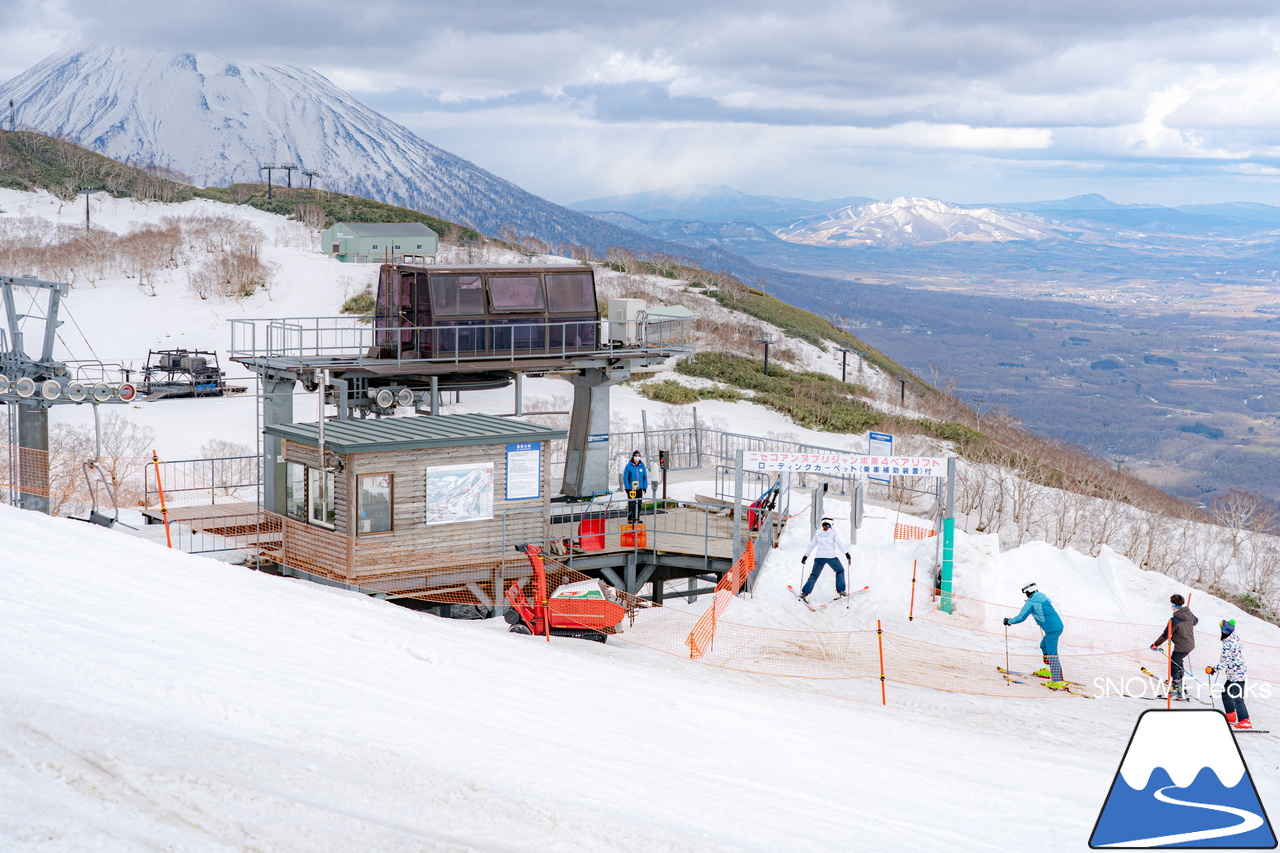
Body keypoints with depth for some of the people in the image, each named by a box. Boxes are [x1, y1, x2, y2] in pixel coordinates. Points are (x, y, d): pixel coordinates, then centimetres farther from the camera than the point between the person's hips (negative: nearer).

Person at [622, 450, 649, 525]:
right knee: (631, 504, -4)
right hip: (631, 488, -4)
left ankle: (637, 518, 17)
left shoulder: (642, 466, 5)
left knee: (639, 503, 8)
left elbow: (645, 477, 11)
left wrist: (645, 487, 7)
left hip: (639, 488, 4)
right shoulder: (629, 466, -7)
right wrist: (627, 488, -10)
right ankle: (630, 519, 1)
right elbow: (625, 477, -6)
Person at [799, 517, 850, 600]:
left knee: (814, 575, 12)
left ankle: (804, 592, 4)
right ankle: (840, 590, 12)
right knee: (840, 571, 20)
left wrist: (805, 556, 20)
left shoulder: (818, 534, 10)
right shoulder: (833, 533, 1)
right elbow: (840, 544, -8)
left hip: (819, 557, 3)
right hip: (831, 556, -3)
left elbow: (811, 546, 13)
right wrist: (847, 554, -11)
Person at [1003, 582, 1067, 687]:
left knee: (1052, 654, -8)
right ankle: (1049, 669, 27)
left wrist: (1009, 621, 10)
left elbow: (1021, 617, -6)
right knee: (1043, 645, 25)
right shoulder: (1043, 597, 16)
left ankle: (1058, 681, -12)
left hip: (1052, 629, -9)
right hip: (1058, 626, 9)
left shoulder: (1031, 603, -7)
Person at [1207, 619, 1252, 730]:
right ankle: (1231, 716, 29)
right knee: (1225, 693, 20)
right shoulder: (1236, 640, 9)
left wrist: (1214, 669, -16)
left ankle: (1245, 722, -10)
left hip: (1236, 674, -10)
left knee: (1237, 698, -9)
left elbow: (1224, 661, -22)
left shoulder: (1228, 643, -19)